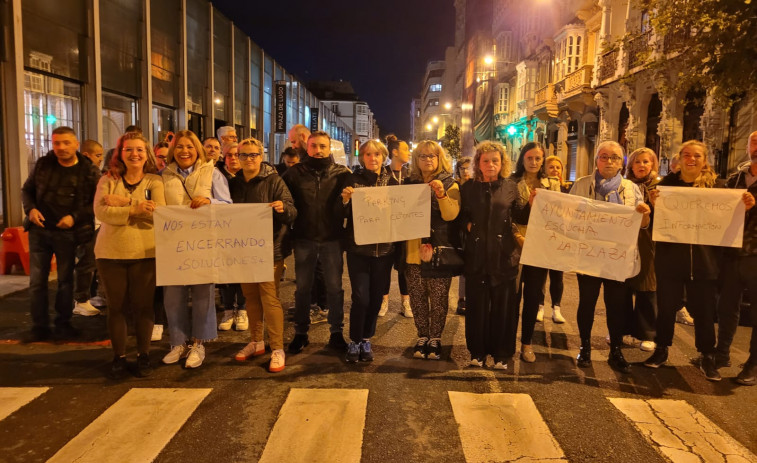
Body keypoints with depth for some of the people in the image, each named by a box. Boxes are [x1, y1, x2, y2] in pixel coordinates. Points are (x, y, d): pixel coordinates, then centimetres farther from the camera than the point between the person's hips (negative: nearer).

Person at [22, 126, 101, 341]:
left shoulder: (89, 171, -7)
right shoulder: (43, 164, 3)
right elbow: (27, 189, 14)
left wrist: (75, 217, -19)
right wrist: (30, 209, -4)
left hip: (67, 233, -3)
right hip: (39, 229, 3)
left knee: (65, 279, 9)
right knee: (36, 280, 5)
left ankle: (63, 323, 23)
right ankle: (40, 326, 16)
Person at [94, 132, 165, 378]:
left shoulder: (154, 181, 3)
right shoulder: (107, 180, 6)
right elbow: (100, 211, -10)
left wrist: (122, 202, -16)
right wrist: (135, 209, -22)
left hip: (144, 253, -1)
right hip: (111, 253, 1)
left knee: (143, 306, 4)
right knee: (116, 307, 8)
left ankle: (143, 355, 20)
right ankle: (118, 357, 22)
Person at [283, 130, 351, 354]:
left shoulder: (342, 173, 1)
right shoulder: (295, 173, 3)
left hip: (332, 238, -1)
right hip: (304, 238, 1)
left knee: (334, 287, 9)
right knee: (302, 288, 10)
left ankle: (336, 333, 23)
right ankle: (301, 333, 24)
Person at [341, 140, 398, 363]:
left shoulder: (392, 181, 6)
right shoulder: (353, 179, 2)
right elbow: (344, 214, -1)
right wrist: (345, 200, -19)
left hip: (384, 248, 2)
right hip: (358, 247, -2)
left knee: (376, 297, 8)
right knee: (361, 298, -6)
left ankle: (366, 340, 26)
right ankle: (354, 341, 14)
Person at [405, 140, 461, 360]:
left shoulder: (449, 184, 2)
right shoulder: (409, 183, 11)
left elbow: (451, 215, -12)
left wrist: (441, 193, -26)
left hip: (440, 251, -3)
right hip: (415, 251, 3)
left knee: (438, 299, 2)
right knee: (418, 298, 7)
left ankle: (435, 339, 17)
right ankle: (422, 338, 21)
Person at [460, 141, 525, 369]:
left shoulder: (511, 187, 3)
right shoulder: (468, 188, 3)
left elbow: (520, 215, 6)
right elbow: (460, 216, 11)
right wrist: (467, 224, -8)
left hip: (504, 256, 0)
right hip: (477, 256, 0)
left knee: (503, 305, 7)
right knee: (477, 305, 8)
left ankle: (501, 353, 21)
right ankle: (477, 351, 23)